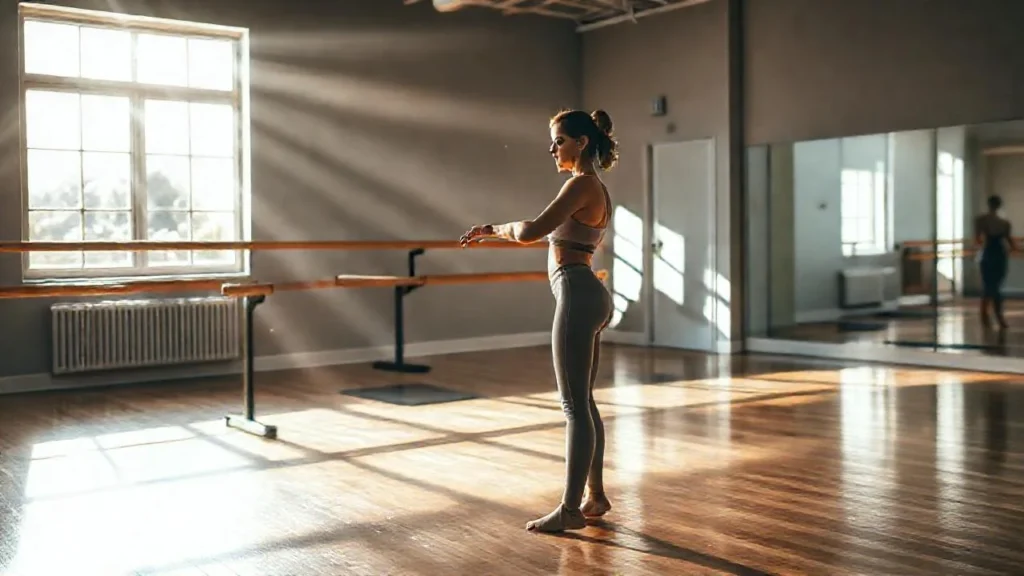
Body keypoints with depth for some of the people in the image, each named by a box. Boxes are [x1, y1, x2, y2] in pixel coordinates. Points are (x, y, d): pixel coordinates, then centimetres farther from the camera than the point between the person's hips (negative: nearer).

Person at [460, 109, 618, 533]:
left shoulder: (581, 184, -12)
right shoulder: (595, 187, 18)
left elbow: (532, 231, -20)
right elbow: (548, 232, 27)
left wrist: (496, 228, -1)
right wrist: (495, 231, 24)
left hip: (577, 295, -10)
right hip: (587, 295, 10)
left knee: (575, 405, -5)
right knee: (583, 402, 15)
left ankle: (570, 508, 2)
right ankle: (595, 496, 23)